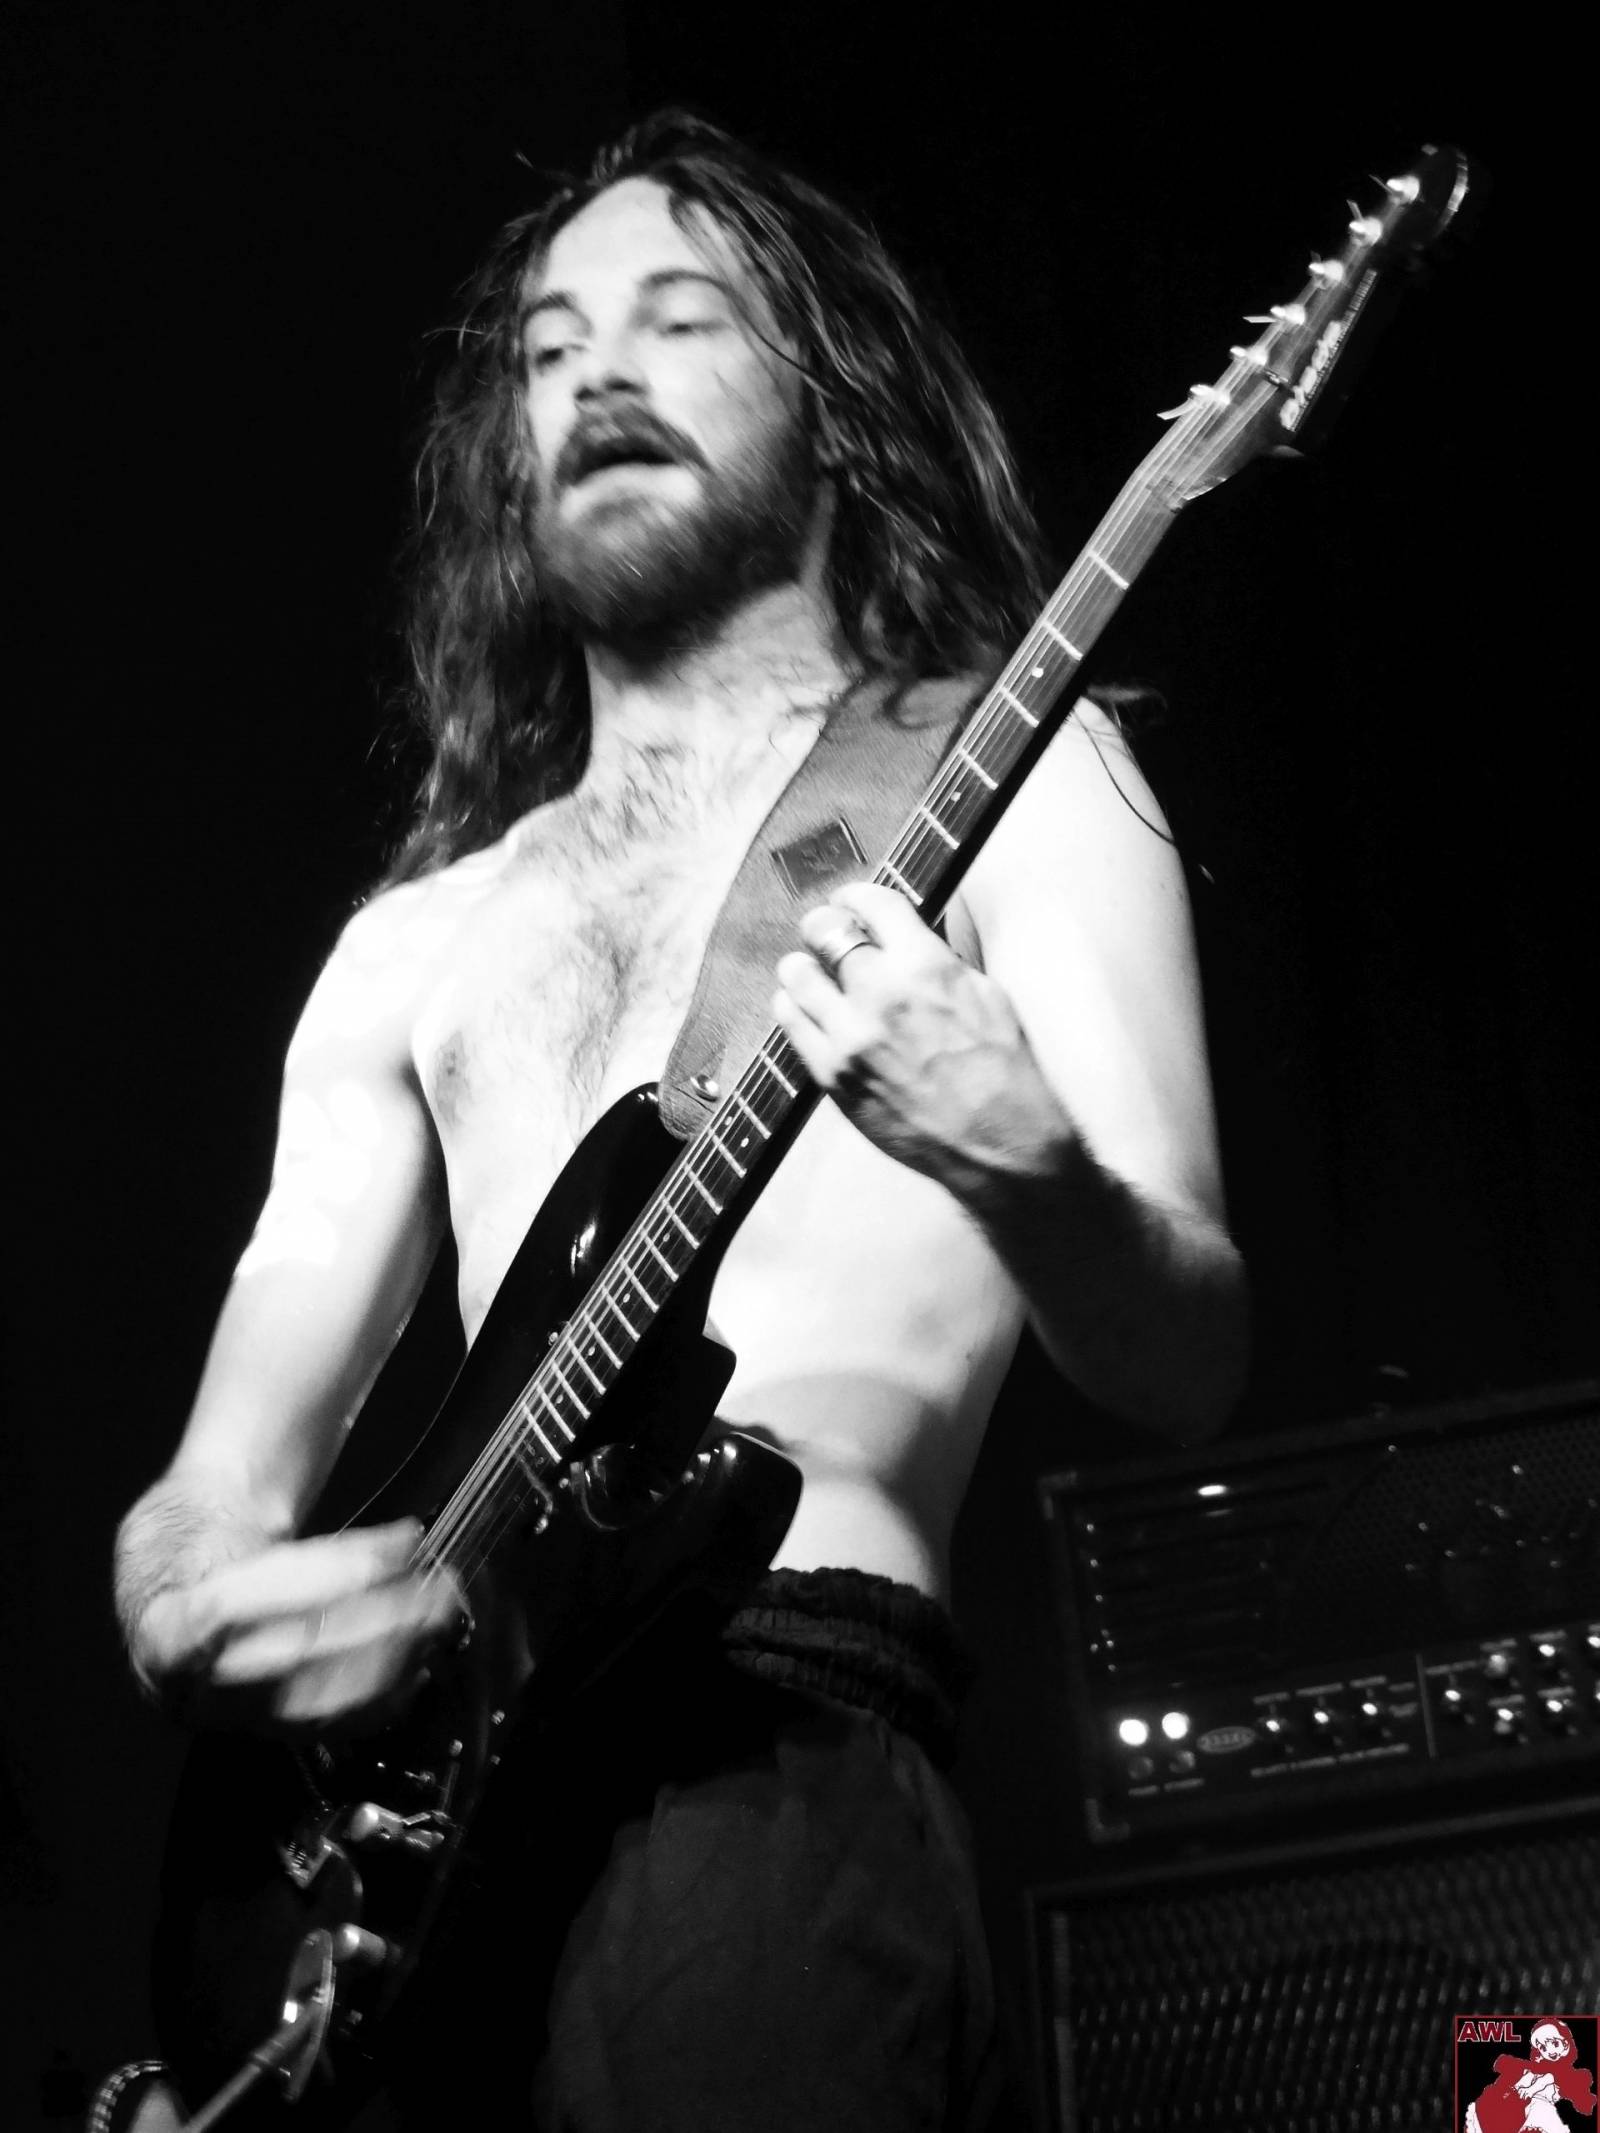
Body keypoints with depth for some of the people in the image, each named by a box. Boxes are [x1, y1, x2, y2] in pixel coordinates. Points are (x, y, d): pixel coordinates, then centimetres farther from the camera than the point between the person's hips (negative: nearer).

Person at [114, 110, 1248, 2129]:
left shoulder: (998, 770, 11)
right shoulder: (410, 942, 23)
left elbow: (1189, 1364, 1)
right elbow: (213, 1492, 18)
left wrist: (1021, 1163, -20)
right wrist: (202, 1583, -6)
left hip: (774, 1731, -4)